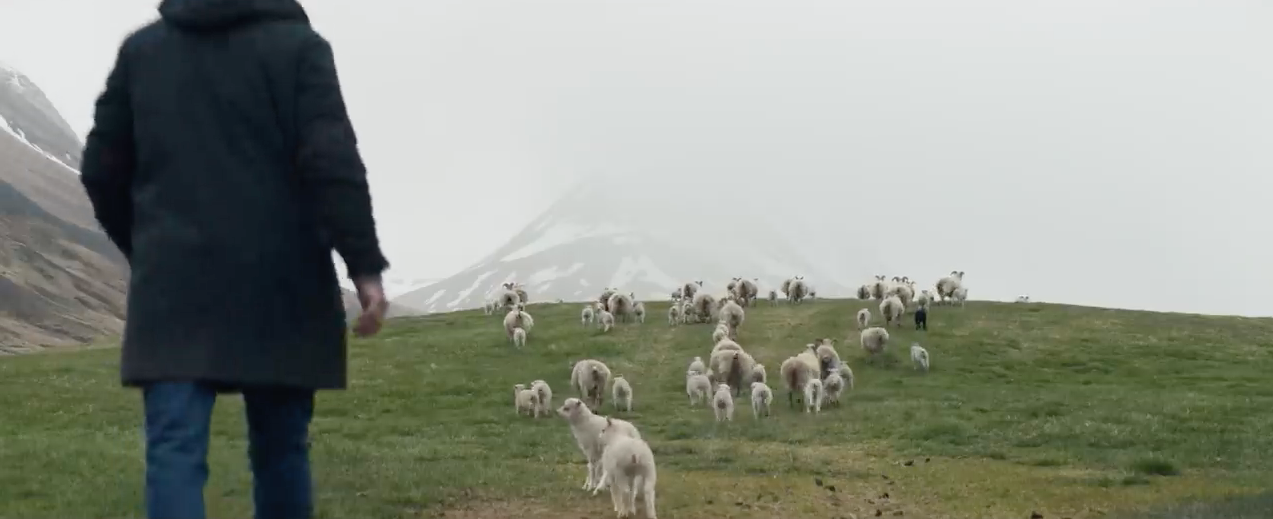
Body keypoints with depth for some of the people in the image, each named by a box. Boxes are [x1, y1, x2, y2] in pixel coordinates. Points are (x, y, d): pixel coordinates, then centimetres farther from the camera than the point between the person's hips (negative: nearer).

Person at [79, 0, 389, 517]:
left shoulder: (140, 49, 13)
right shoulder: (297, 44, 1)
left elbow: (102, 170, 15)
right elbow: (333, 164, -11)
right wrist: (365, 265, -11)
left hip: (173, 285, 2)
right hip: (277, 285, -2)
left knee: (175, 451, -5)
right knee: (280, 448, 12)